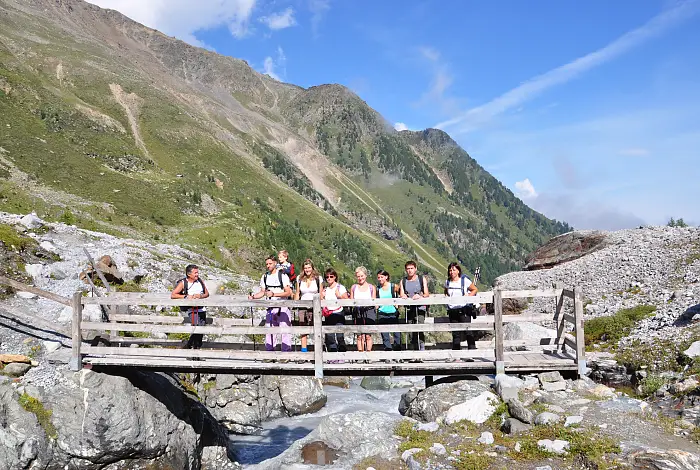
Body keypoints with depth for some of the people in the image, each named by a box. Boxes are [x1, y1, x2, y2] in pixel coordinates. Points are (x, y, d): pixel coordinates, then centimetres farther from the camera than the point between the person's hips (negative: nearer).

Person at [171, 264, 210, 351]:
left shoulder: (200, 281, 12)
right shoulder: (183, 283, 0)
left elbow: (207, 294, 17)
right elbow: (172, 295, -4)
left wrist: (200, 296, -5)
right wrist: (186, 296, -14)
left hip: (202, 309, 4)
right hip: (192, 310, -4)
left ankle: (197, 347, 15)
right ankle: (189, 346, -3)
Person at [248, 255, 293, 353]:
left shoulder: (283, 276, -6)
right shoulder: (264, 277, 11)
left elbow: (288, 293, -13)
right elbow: (262, 292, 17)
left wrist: (274, 294, -24)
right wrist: (253, 297, -2)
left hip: (283, 307, -5)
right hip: (271, 308, 5)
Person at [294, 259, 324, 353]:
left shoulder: (318, 278, 2)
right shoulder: (299, 278, 8)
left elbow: (321, 294, 5)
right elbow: (297, 293, 13)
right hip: (302, 307, 2)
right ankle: (303, 350, 8)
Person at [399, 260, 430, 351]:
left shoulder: (422, 279, 6)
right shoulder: (403, 281, 12)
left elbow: (426, 294, 0)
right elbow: (402, 295, 7)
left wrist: (420, 296, -21)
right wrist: (403, 297, -17)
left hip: (420, 307, -3)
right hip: (409, 309, 3)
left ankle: (422, 348, -18)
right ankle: (415, 350, 13)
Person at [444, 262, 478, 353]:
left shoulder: (464, 280, -2)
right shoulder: (447, 282, 10)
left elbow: (475, 289, 7)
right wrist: (446, 297, 8)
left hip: (464, 309, -4)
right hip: (452, 311, 4)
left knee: (467, 331, -12)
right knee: (455, 333, 7)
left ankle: (472, 349, -9)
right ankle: (456, 352, 12)